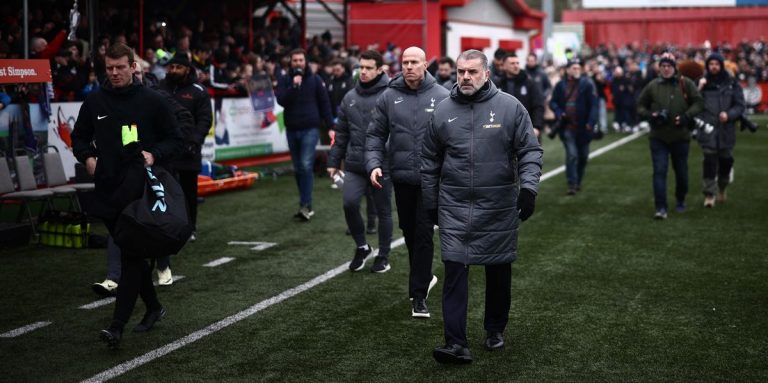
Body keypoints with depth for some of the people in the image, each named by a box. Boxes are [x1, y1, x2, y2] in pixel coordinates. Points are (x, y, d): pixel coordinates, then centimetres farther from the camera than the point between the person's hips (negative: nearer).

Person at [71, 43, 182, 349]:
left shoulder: (152, 101, -1)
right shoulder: (94, 102, 8)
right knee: (130, 252, 13)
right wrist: (86, 157, 0)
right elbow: (79, 137, 20)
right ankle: (153, 306, 32)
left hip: (140, 189, -4)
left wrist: (154, 154, -14)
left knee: (131, 255, -9)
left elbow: (174, 139, 4)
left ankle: (118, 325, -12)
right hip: (107, 191, 5)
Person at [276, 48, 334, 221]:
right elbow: (281, 101, -8)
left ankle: (306, 205, -16)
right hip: (291, 130, 3)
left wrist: (331, 127, -1)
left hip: (310, 129, -3)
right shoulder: (284, 80, 6)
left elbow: (325, 103, 3)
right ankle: (306, 206, 17)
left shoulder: (314, 79, 3)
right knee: (298, 169, 8)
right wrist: (294, 86, -19)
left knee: (306, 165, -16)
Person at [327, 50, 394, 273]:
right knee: (350, 203, -11)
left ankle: (383, 256, 23)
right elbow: (342, 133, 15)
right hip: (355, 165, 4)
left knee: (383, 211, 7)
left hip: (383, 165, -4)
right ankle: (361, 246, 12)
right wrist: (334, 161, 11)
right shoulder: (350, 98, 10)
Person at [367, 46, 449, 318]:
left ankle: (419, 294, 2)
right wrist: (374, 163, -10)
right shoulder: (389, 97, 3)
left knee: (424, 233, -4)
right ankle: (423, 277, 38)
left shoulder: (442, 97, -3)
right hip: (401, 176, 3)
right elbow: (375, 135, 5)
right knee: (409, 231, 15)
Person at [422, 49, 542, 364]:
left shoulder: (510, 107, -2)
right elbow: (430, 161, 12)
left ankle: (495, 329, 31)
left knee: (499, 272, 11)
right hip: (454, 208, 1)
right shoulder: (443, 111, 4)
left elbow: (531, 150, -2)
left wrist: (528, 186, -16)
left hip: (499, 207, -1)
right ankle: (456, 343, -6)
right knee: (455, 271, -6)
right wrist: (431, 204, 12)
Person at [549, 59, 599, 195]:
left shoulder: (587, 84, -5)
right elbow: (553, 102, 11)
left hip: (583, 128, 0)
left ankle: (578, 182, 29)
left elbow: (593, 104, -9)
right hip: (567, 127, 0)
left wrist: (590, 122, -18)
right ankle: (572, 185, -8)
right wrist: (559, 113, -8)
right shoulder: (561, 85, 2)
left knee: (583, 156, 12)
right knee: (571, 155, -10)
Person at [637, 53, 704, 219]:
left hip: (680, 136, 0)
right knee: (659, 171, -9)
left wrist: (686, 116, -14)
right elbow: (640, 106, 9)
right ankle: (661, 208, -10)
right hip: (658, 137, 0)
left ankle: (681, 201, 36)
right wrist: (650, 115, -10)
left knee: (681, 171, 13)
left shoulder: (685, 84, -1)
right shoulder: (652, 86, 2)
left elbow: (698, 102, 0)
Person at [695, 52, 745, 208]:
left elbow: (740, 105, 4)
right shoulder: (702, 82, 4)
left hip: (726, 129, 2)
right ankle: (709, 194, -3)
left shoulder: (732, 83, 4)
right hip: (707, 129, -1)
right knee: (709, 160, -8)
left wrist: (729, 114, -13)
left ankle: (722, 189, 35)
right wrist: (699, 89, -15)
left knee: (725, 160, 12)